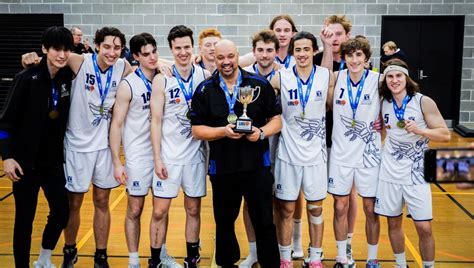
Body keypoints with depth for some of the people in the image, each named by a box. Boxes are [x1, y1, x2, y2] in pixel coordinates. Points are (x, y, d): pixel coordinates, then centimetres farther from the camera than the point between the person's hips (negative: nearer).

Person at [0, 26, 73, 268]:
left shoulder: (67, 77, -1)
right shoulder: (27, 78, -14)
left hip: (53, 160, 5)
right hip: (26, 162, -5)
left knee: (61, 212, 10)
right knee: (24, 220, 3)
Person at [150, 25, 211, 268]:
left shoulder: (205, 76, 0)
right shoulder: (162, 80, -5)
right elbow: (156, 121, -5)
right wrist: (157, 159, -9)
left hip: (196, 154, 2)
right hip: (168, 155, -1)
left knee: (193, 210, 11)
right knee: (160, 212, 1)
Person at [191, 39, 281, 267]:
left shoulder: (260, 84, 0)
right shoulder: (204, 90, 1)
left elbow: (276, 119, 3)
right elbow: (197, 130, 0)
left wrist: (262, 132, -17)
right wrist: (223, 131, -17)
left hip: (258, 165, -1)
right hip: (222, 169, 1)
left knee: (264, 222, 5)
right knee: (224, 223, 16)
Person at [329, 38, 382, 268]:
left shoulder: (378, 80, -7)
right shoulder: (337, 78, -2)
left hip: (369, 153, -1)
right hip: (341, 153, 1)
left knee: (371, 210, 7)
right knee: (340, 207, 7)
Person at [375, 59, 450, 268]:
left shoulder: (424, 102, -8)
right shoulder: (384, 104, 3)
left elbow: (445, 135, -9)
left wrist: (419, 130, -23)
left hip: (416, 174, -3)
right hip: (389, 173, 3)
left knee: (424, 228, -4)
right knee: (394, 223, 10)